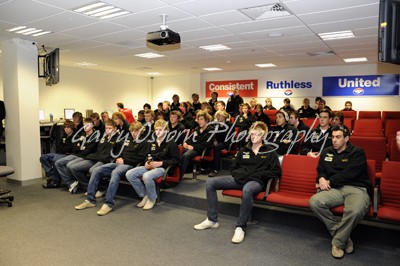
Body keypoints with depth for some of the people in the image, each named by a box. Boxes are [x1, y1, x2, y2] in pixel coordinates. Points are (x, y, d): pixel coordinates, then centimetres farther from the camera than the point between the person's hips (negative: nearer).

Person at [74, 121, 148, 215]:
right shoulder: (128, 139, 24)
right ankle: (90, 200, -10)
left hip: (129, 165, -7)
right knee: (97, 170, -13)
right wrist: (119, 158, 7)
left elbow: (140, 158, -8)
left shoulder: (143, 143, 3)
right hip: (119, 163, 7)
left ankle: (108, 203, -41)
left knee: (115, 172, -39)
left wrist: (124, 160, -10)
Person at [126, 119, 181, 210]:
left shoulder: (171, 143, -4)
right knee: (129, 174, -14)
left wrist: (160, 163, -17)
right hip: (150, 166, 7)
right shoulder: (152, 143, 17)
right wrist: (147, 163, 6)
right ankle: (144, 195, 1)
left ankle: (152, 199, -10)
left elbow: (177, 160, -9)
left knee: (147, 176, -37)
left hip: (163, 168, -7)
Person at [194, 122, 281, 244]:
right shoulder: (243, 150, 21)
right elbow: (233, 168, 24)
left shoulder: (270, 152, 9)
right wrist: (239, 174, 1)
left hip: (256, 182, -5)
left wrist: (257, 174, -11)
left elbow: (276, 172, -2)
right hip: (240, 179, 5)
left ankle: (241, 227, -30)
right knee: (210, 182, -12)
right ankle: (212, 220, -7)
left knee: (247, 190, -43)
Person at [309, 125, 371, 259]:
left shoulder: (357, 153, 4)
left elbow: (349, 174, -8)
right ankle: (343, 235, -11)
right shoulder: (326, 152, 19)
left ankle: (338, 242, -12)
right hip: (336, 189, 4)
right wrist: (322, 179, -2)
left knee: (355, 211, -38)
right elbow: (320, 170, 22)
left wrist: (329, 182, -6)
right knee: (314, 202, -27)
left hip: (357, 188, -4)